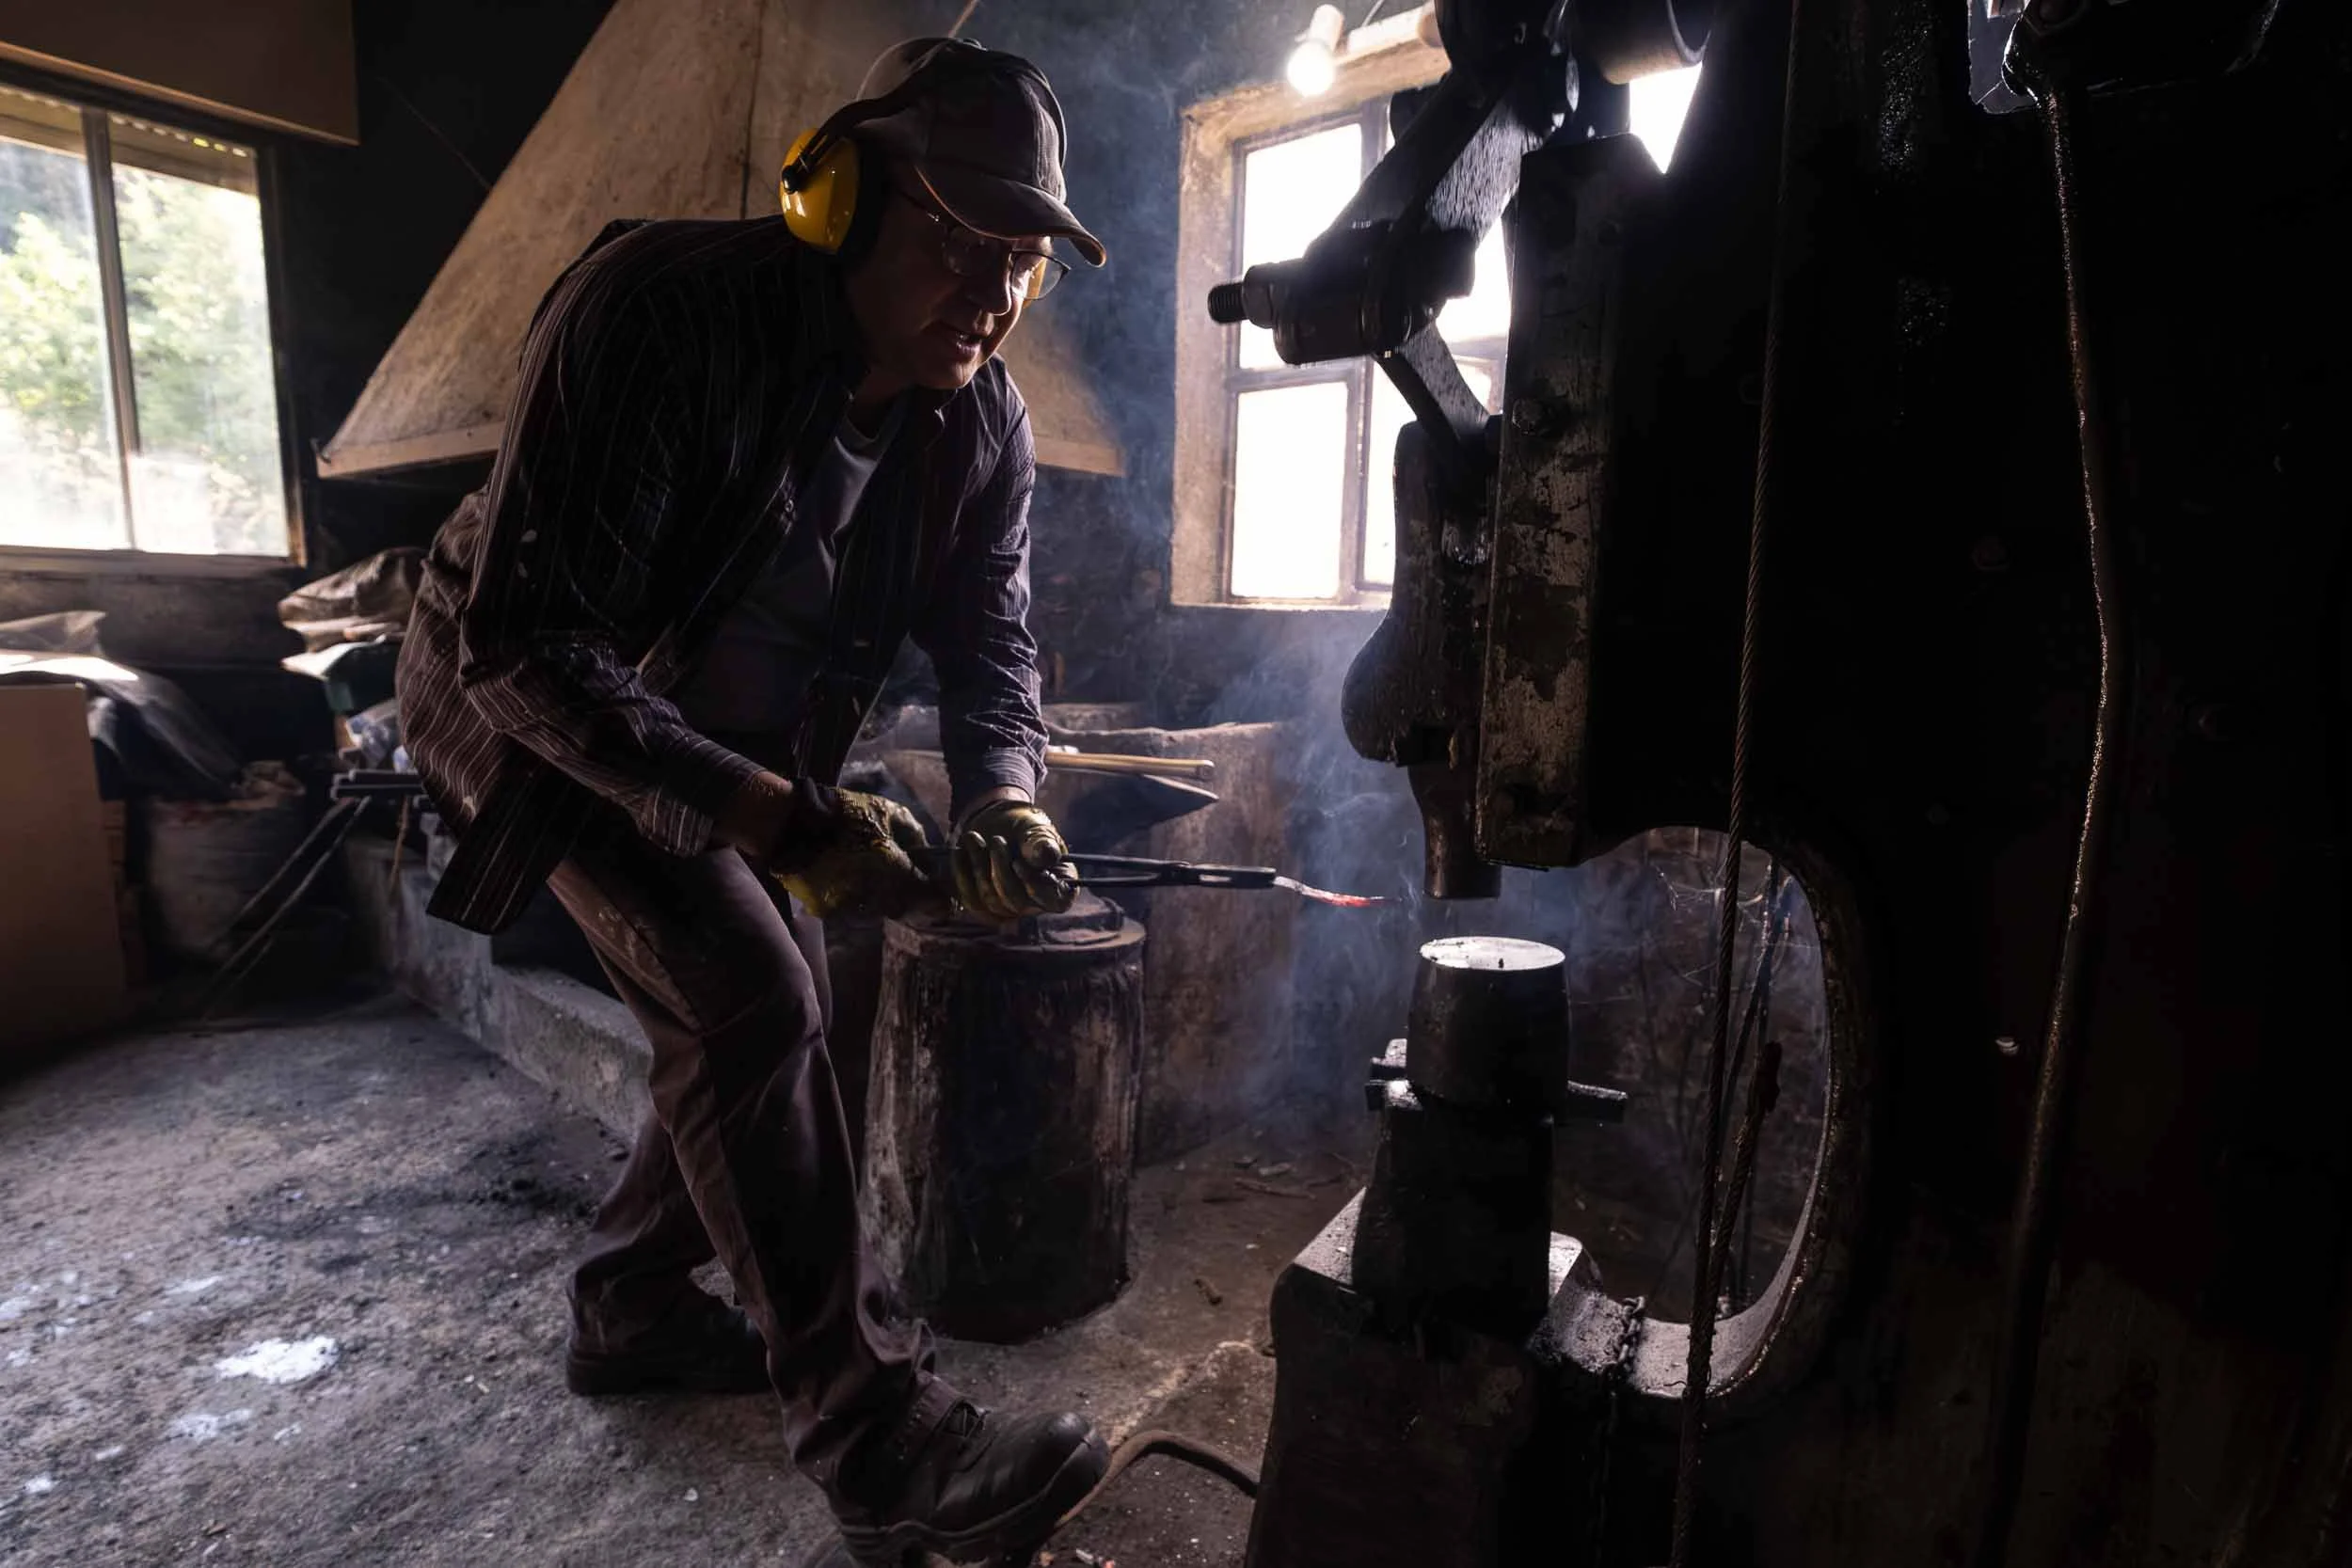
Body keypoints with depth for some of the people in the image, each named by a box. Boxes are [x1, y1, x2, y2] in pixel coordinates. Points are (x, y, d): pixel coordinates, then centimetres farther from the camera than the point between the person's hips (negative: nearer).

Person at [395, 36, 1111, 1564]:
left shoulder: (984, 427, -12)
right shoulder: (660, 313, -31)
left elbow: (991, 637, -8)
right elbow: (524, 639, -34)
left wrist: (1003, 796, -30)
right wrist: (776, 815, -42)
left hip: (734, 740, 7)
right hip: (529, 708, -6)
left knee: (768, 1015, 8)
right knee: (748, 1001, -21)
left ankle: (633, 1306, 32)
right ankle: (877, 1435, -10)